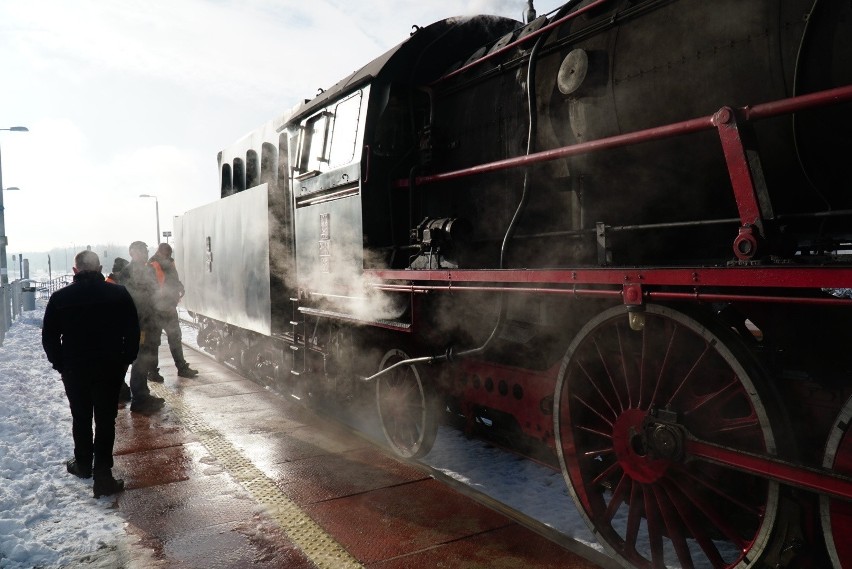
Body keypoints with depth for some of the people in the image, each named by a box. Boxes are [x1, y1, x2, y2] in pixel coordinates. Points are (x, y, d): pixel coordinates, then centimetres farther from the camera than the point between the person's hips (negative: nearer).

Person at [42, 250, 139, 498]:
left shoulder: (60, 298, -5)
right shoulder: (119, 294, -6)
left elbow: (49, 337, -1)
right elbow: (133, 332, -3)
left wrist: (61, 364, 10)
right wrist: (125, 360, 6)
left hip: (74, 369, 1)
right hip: (110, 369, -1)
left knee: (81, 418, 18)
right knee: (106, 421, 4)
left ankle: (83, 464, 35)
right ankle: (103, 476, 1)